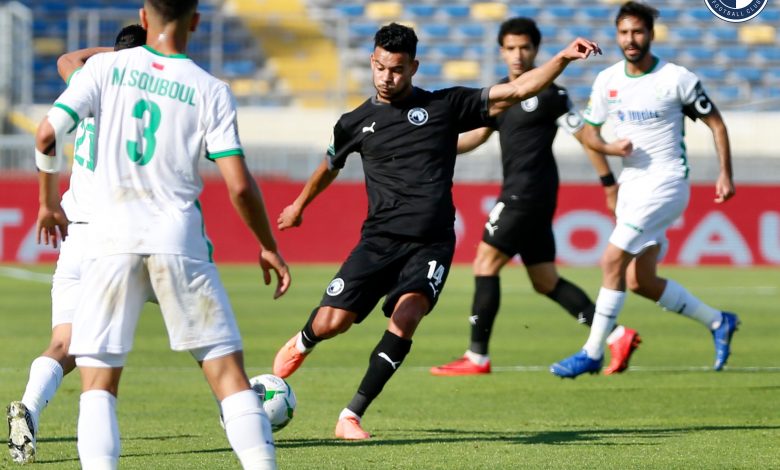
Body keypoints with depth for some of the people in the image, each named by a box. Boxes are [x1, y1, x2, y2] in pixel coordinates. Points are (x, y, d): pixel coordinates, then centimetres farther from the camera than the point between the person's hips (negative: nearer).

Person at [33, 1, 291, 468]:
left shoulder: (106, 67, 2)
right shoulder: (211, 91, 0)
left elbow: (48, 135, -5)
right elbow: (239, 185, -5)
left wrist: (49, 202, 12)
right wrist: (269, 248, 10)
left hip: (111, 237, 1)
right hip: (178, 238, -1)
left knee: (98, 383, 5)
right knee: (228, 373, 5)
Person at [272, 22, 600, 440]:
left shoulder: (446, 106, 4)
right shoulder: (356, 122, 10)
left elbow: (516, 91, 0)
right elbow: (330, 165, 31)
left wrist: (564, 57, -12)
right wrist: (300, 206, 45)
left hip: (431, 244, -1)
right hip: (380, 240, 1)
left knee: (406, 316, -25)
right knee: (331, 322, -11)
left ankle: (352, 416, -15)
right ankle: (302, 344, 30)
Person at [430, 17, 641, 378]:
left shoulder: (550, 95, -8)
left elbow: (585, 137, -8)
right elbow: (477, 135, 22)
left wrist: (609, 184, -12)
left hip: (528, 194, -9)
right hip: (518, 195, 9)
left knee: (485, 264, -9)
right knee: (546, 282, 9)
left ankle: (477, 358, -6)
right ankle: (617, 336, 9)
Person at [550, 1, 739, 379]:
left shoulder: (677, 79, -9)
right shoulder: (607, 81, 5)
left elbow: (716, 123, 0)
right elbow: (589, 131, 15)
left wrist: (725, 174, -7)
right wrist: (610, 147, -6)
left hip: (666, 182, -7)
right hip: (631, 183, 7)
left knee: (613, 260, -16)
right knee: (639, 281, 7)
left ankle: (592, 354, -10)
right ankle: (718, 322, 24)